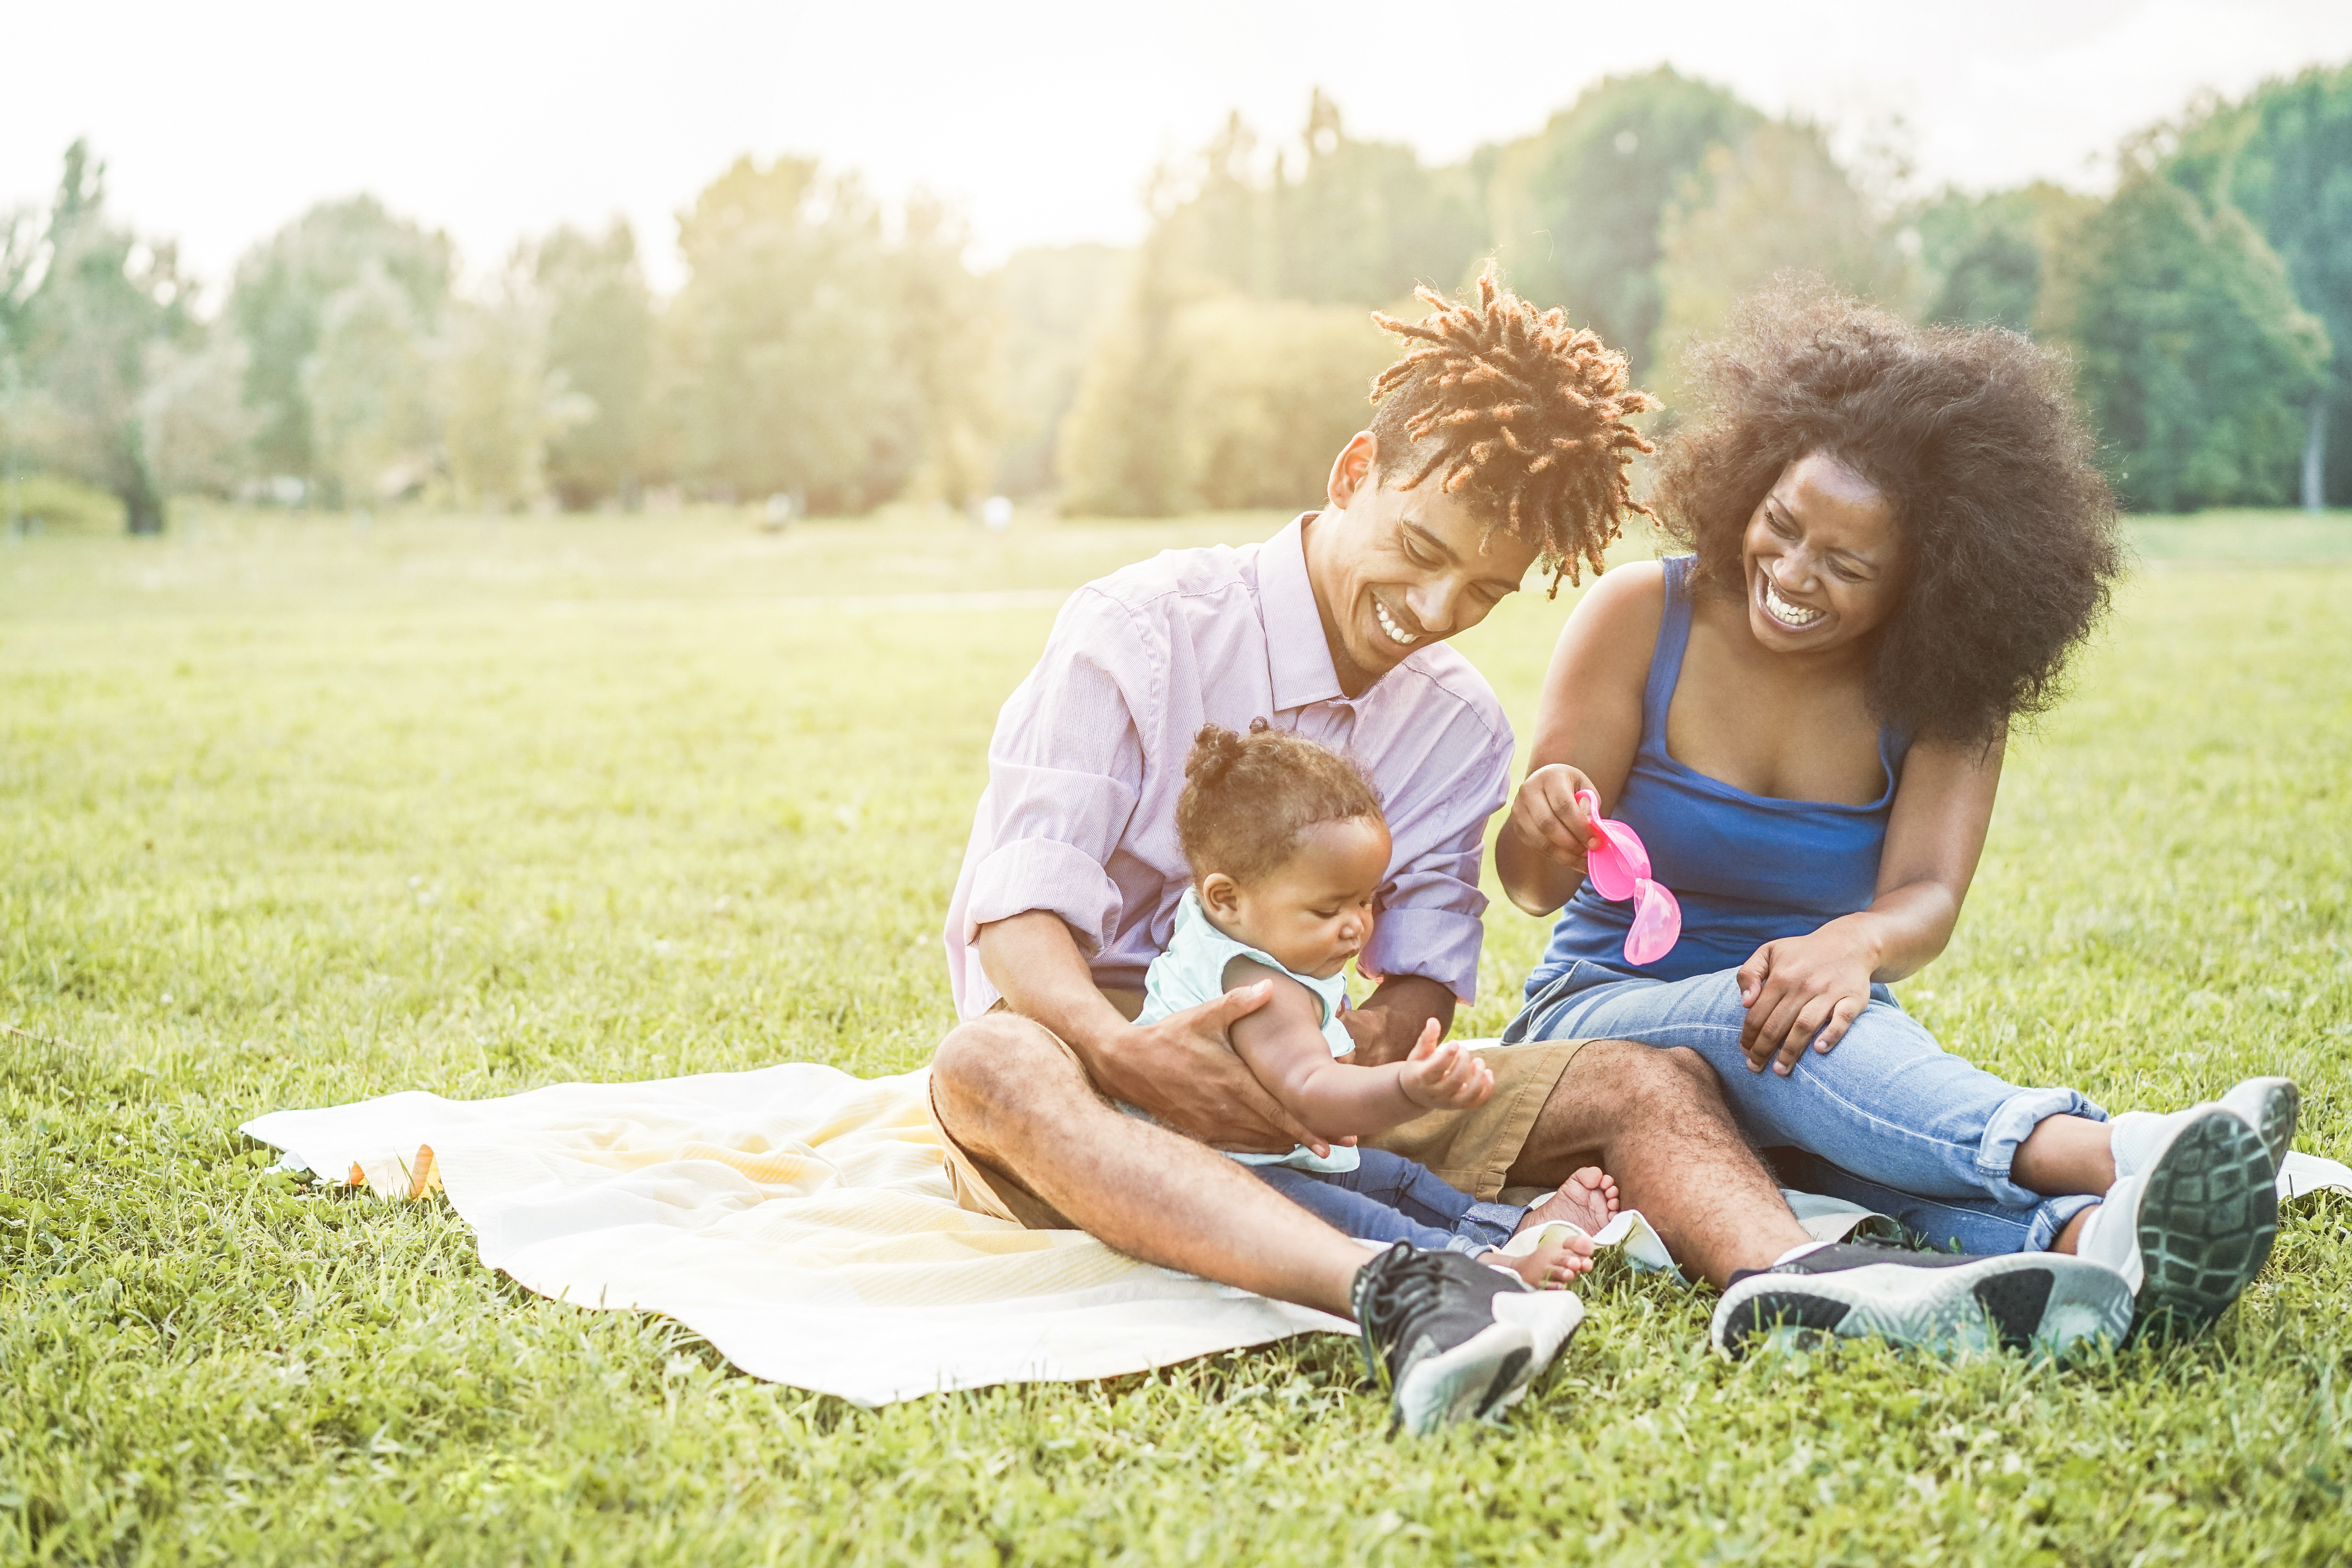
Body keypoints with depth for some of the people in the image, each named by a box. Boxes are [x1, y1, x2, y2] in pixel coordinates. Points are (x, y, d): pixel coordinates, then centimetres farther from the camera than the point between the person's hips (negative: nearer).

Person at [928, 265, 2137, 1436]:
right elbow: (1019, 904, -14)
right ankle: (1389, 1295, -62)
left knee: (1643, 1084, -15)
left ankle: (1792, 1275, -48)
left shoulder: (1459, 729, 9)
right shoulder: (1141, 630, -7)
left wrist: (1384, 1028, -23)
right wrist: (1127, 1051, -34)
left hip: (1315, 1093, 4)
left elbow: (1423, 970, 2)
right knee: (993, 1067, -41)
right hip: (1095, 1051, -4)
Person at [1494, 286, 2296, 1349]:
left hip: (1820, 1042, 1)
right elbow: (1532, 886, -8)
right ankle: (2111, 1157, -58)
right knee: (1751, 1017, -36)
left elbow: (1929, 898, -17)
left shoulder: (1945, 694, -2)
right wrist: (1543, 827, -34)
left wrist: (1854, 944, -42)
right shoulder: (1641, 618, -7)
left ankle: (2090, 1239, -65)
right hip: (1605, 1012, -1)